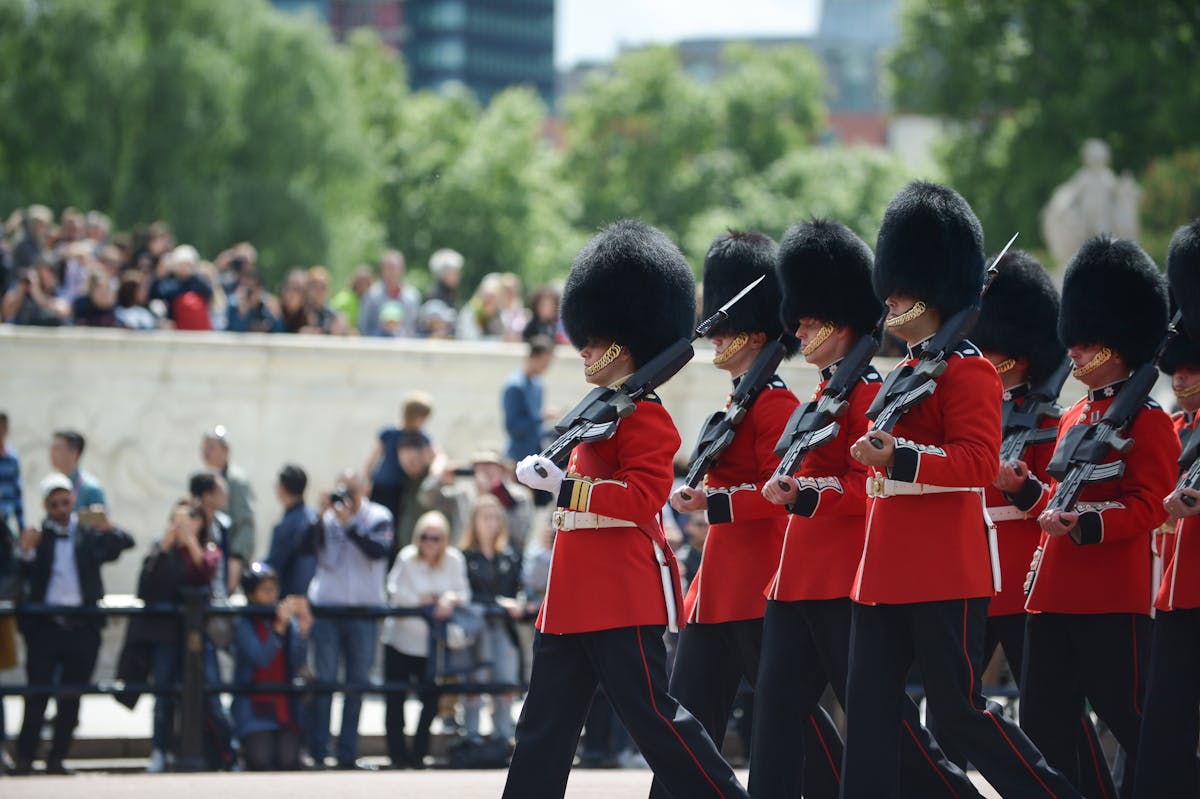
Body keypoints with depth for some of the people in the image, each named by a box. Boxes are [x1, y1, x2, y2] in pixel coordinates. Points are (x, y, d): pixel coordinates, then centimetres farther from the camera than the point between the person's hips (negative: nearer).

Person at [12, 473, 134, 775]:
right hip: (46, 626, -2)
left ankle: (57, 758, 10)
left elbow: (125, 544, -5)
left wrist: (109, 530, -24)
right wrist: (26, 552, -23)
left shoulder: (89, 534, 8)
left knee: (71, 698, 4)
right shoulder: (37, 537, 6)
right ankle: (24, 758, -2)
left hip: (83, 626, 2)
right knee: (37, 693, -5)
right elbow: (24, 576, -4)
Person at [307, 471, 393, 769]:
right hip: (326, 607, -1)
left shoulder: (378, 517, 2)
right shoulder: (328, 517, 4)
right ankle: (317, 752, -1)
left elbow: (379, 550, -15)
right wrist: (321, 517, -17)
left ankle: (348, 753, 11)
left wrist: (349, 523, -20)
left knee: (357, 683, 5)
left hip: (364, 610, 1)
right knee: (324, 681, -3)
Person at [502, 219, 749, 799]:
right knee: (544, 727, 8)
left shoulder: (645, 415, -10)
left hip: (623, 596, -10)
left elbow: (643, 496, -21)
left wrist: (562, 485, -22)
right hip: (575, 599, 10)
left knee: (651, 713, -9)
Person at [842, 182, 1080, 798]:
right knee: (870, 707, 5)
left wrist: (896, 460, -26)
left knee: (958, 708, -7)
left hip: (942, 576, -9)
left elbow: (979, 464, -19)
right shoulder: (906, 372, 19)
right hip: (885, 576, 9)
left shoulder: (968, 370, -9)